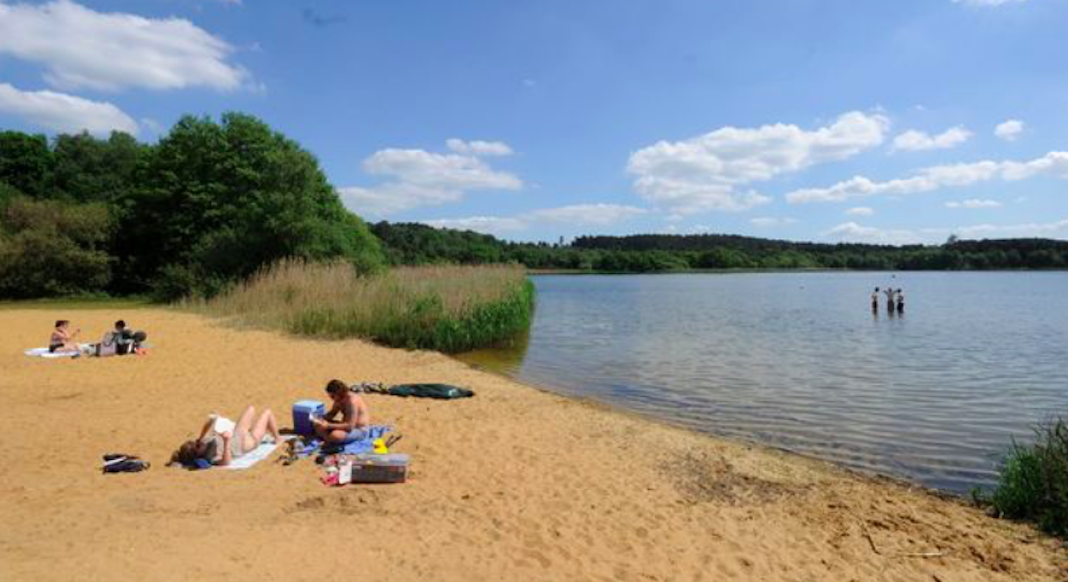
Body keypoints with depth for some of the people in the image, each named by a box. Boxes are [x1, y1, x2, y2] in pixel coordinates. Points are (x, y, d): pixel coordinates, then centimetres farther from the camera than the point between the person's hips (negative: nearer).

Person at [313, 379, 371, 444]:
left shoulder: (352, 401, -28)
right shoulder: (339, 399, 1)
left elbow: (350, 426, -32)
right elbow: (331, 414, 15)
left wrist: (329, 426, -32)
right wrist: (321, 420, -6)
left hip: (359, 430, -10)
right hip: (347, 426, 10)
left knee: (335, 436, -35)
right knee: (317, 426, 7)